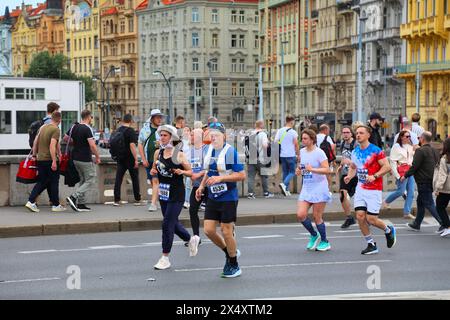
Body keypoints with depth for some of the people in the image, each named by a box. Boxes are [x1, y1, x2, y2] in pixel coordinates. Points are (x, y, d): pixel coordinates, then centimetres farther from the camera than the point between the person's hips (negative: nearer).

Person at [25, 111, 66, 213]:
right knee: (54, 182, 5)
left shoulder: (43, 127, 10)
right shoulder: (56, 130, -13)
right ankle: (55, 205, 12)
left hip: (40, 159, 7)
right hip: (50, 159, -7)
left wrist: (34, 155, 25)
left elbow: (36, 142, 16)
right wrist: (54, 161, -23)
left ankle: (31, 202, 2)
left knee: (41, 182, 13)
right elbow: (52, 146, -22)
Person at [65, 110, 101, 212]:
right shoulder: (87, 129, -16)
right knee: (90, 182, -1)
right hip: (85, 159, -8)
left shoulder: (74, 127, 7)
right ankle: (74, 197, -14)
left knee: (83, 180, 17)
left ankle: (81, 204, 14)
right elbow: (92, 145, -23)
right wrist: (97, 157, -11)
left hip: (75, 158, 8)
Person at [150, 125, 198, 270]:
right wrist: (153, 171, -4)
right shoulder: (158, 153, 4)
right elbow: (154, 169, 18)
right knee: (172, 223, 17)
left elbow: (190, 172, -2)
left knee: (167, 224, -8)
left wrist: (181, 172, -21)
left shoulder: (179, 154, -10)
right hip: (163, 192, 6)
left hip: (176, 194, -6)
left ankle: (165, 258, 2)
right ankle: (191, 239, 42)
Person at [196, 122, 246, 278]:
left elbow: (242, 175, -17)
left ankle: (234, 266, 17)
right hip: (213, 197, 7)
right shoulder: (209, 150, 7)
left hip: (228, 198, -7)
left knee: (226, 231, -1)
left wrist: (220, 178, -23)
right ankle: (230, 252, 28)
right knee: (208, 230, 3)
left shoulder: (231, 151, -14)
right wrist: (202, 186, 11)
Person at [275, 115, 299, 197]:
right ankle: (284, 184, -20)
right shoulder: (293, 132, -8)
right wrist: (298, 154, 3)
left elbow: (276, 142, 4)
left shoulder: (279, 131, 5)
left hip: (282, 155, 5)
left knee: (285, 172, 13)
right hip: (291, 155, -5)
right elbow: (296, 144, -7)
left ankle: (286, 190, 12)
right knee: (292, 172, 3)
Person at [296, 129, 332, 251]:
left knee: (317, 217, -1)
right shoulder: (302, 152, 9)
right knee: (300, 214, -7)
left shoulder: (319, 153, -12)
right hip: (306, 188, 6)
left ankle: (325, 242, 17)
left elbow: (327, 170, -20)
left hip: (319, 188, -6)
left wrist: (312, 169, -29)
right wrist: (299, 170, 2)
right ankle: (314, 235, 17)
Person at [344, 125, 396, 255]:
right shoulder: (355, 152, 8)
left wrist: (374, 176, -23)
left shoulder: (376, 151, -11)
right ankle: (371, 244, 10)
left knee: (371, 219, -7)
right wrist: (349, 176, 3)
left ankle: (389, 230, 26)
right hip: (360, 188, 6)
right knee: (360, 216, -5)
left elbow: (387, 167, -13)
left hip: (374, 189, -6)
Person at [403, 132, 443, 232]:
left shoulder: (420, 151, -16)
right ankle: (416, 224, 28)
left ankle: (444, 223, -14)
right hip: (431, 181, 9)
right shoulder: (435, 151, 12)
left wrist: (405, 176, -5)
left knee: (429, 204, -7)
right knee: (420, 202, 20)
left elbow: (414, 166, -17)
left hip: (423, 182, -9)